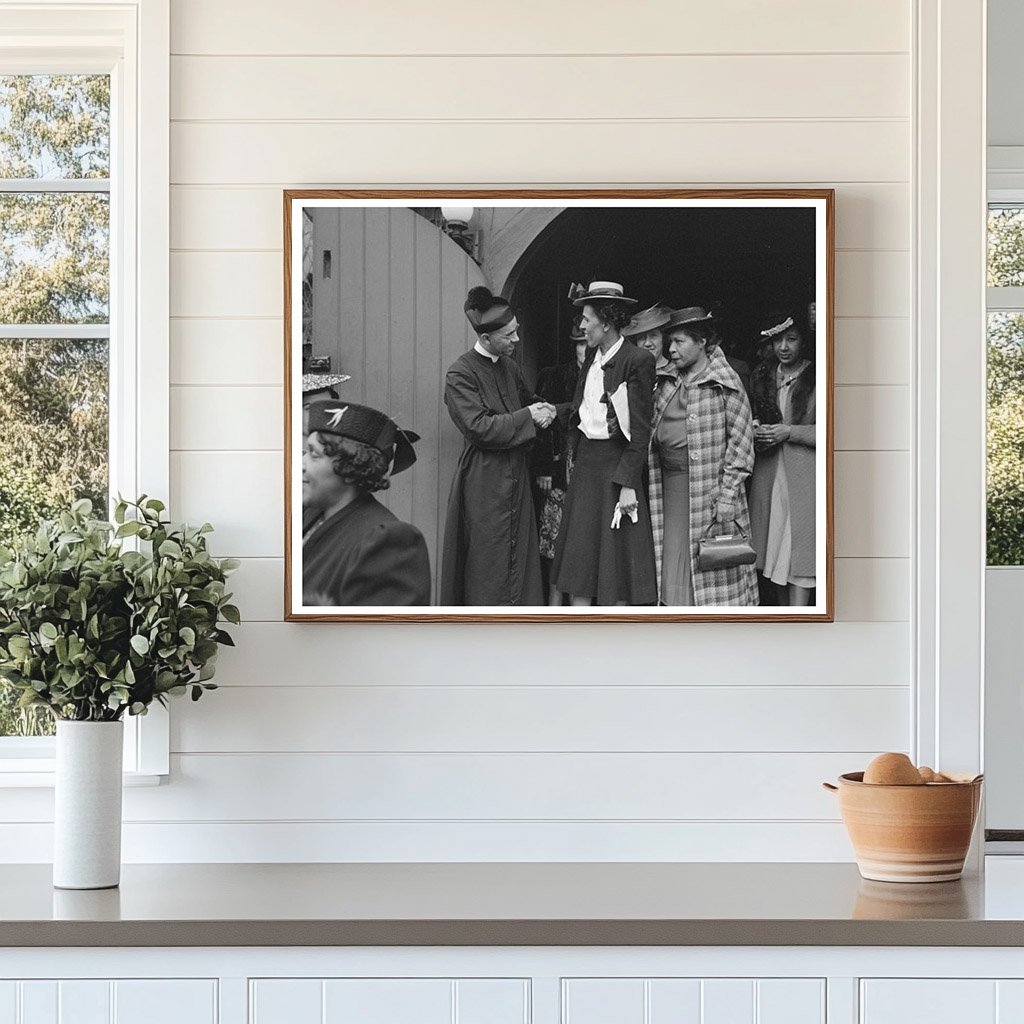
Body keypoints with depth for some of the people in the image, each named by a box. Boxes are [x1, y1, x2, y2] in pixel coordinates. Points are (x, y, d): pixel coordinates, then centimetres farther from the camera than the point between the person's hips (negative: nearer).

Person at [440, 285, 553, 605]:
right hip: (484, 480, -8)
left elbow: (527, 399, 29)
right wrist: (528, 417, -15)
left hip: (515, 477, 8)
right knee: (489, 563, -3)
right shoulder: (460, 374, -12)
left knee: (520, 556, 8)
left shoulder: (509, 367, 11)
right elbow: (478, 426, -19)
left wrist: (544, 410, 5)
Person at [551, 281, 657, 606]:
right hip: (585, 463, 7)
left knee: (616, 560, -1)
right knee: (579, 559, 7)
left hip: (616, 465, -7)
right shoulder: (592, 358, 10)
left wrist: (629, 484, -17)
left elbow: (640, 430, -14)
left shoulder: (637, 361, -12)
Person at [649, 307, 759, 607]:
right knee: (674, 565, 2)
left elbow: (740, 441, -8)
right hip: (671, 488, 5)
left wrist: (728, 494, -13)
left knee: (711, 572, -2)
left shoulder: (725, 383, -5)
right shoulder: (669, 383, 13)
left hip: (709, 487, -5)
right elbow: (654, 433, 21)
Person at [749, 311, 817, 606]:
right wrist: (756, 435, 0)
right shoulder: (762, 377, 14)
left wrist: (789, 432, -13)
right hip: (769, 474, 5)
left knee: (799, 552, -9)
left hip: (804, 478, -5)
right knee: (775, 549, 5)